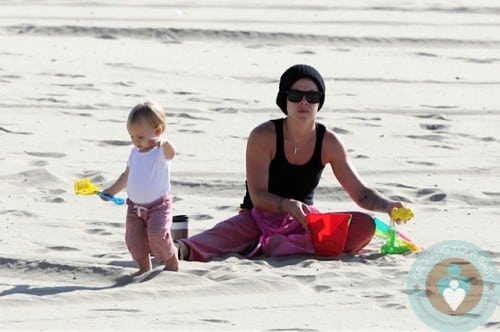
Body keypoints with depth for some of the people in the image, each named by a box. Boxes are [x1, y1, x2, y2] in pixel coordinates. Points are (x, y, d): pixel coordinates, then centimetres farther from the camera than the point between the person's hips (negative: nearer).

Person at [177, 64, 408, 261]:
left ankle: (280, 247, -39)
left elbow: (360, 193, 3)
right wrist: (287, 205, -36)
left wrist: (388, 206, -18)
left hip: (305, 222, 3)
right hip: (260, 218, -3)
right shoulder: (264, 137, -10)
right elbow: (257, 196, -16)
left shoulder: (328, 142, 0)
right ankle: (181, 250, -69)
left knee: (365, 225, -24)